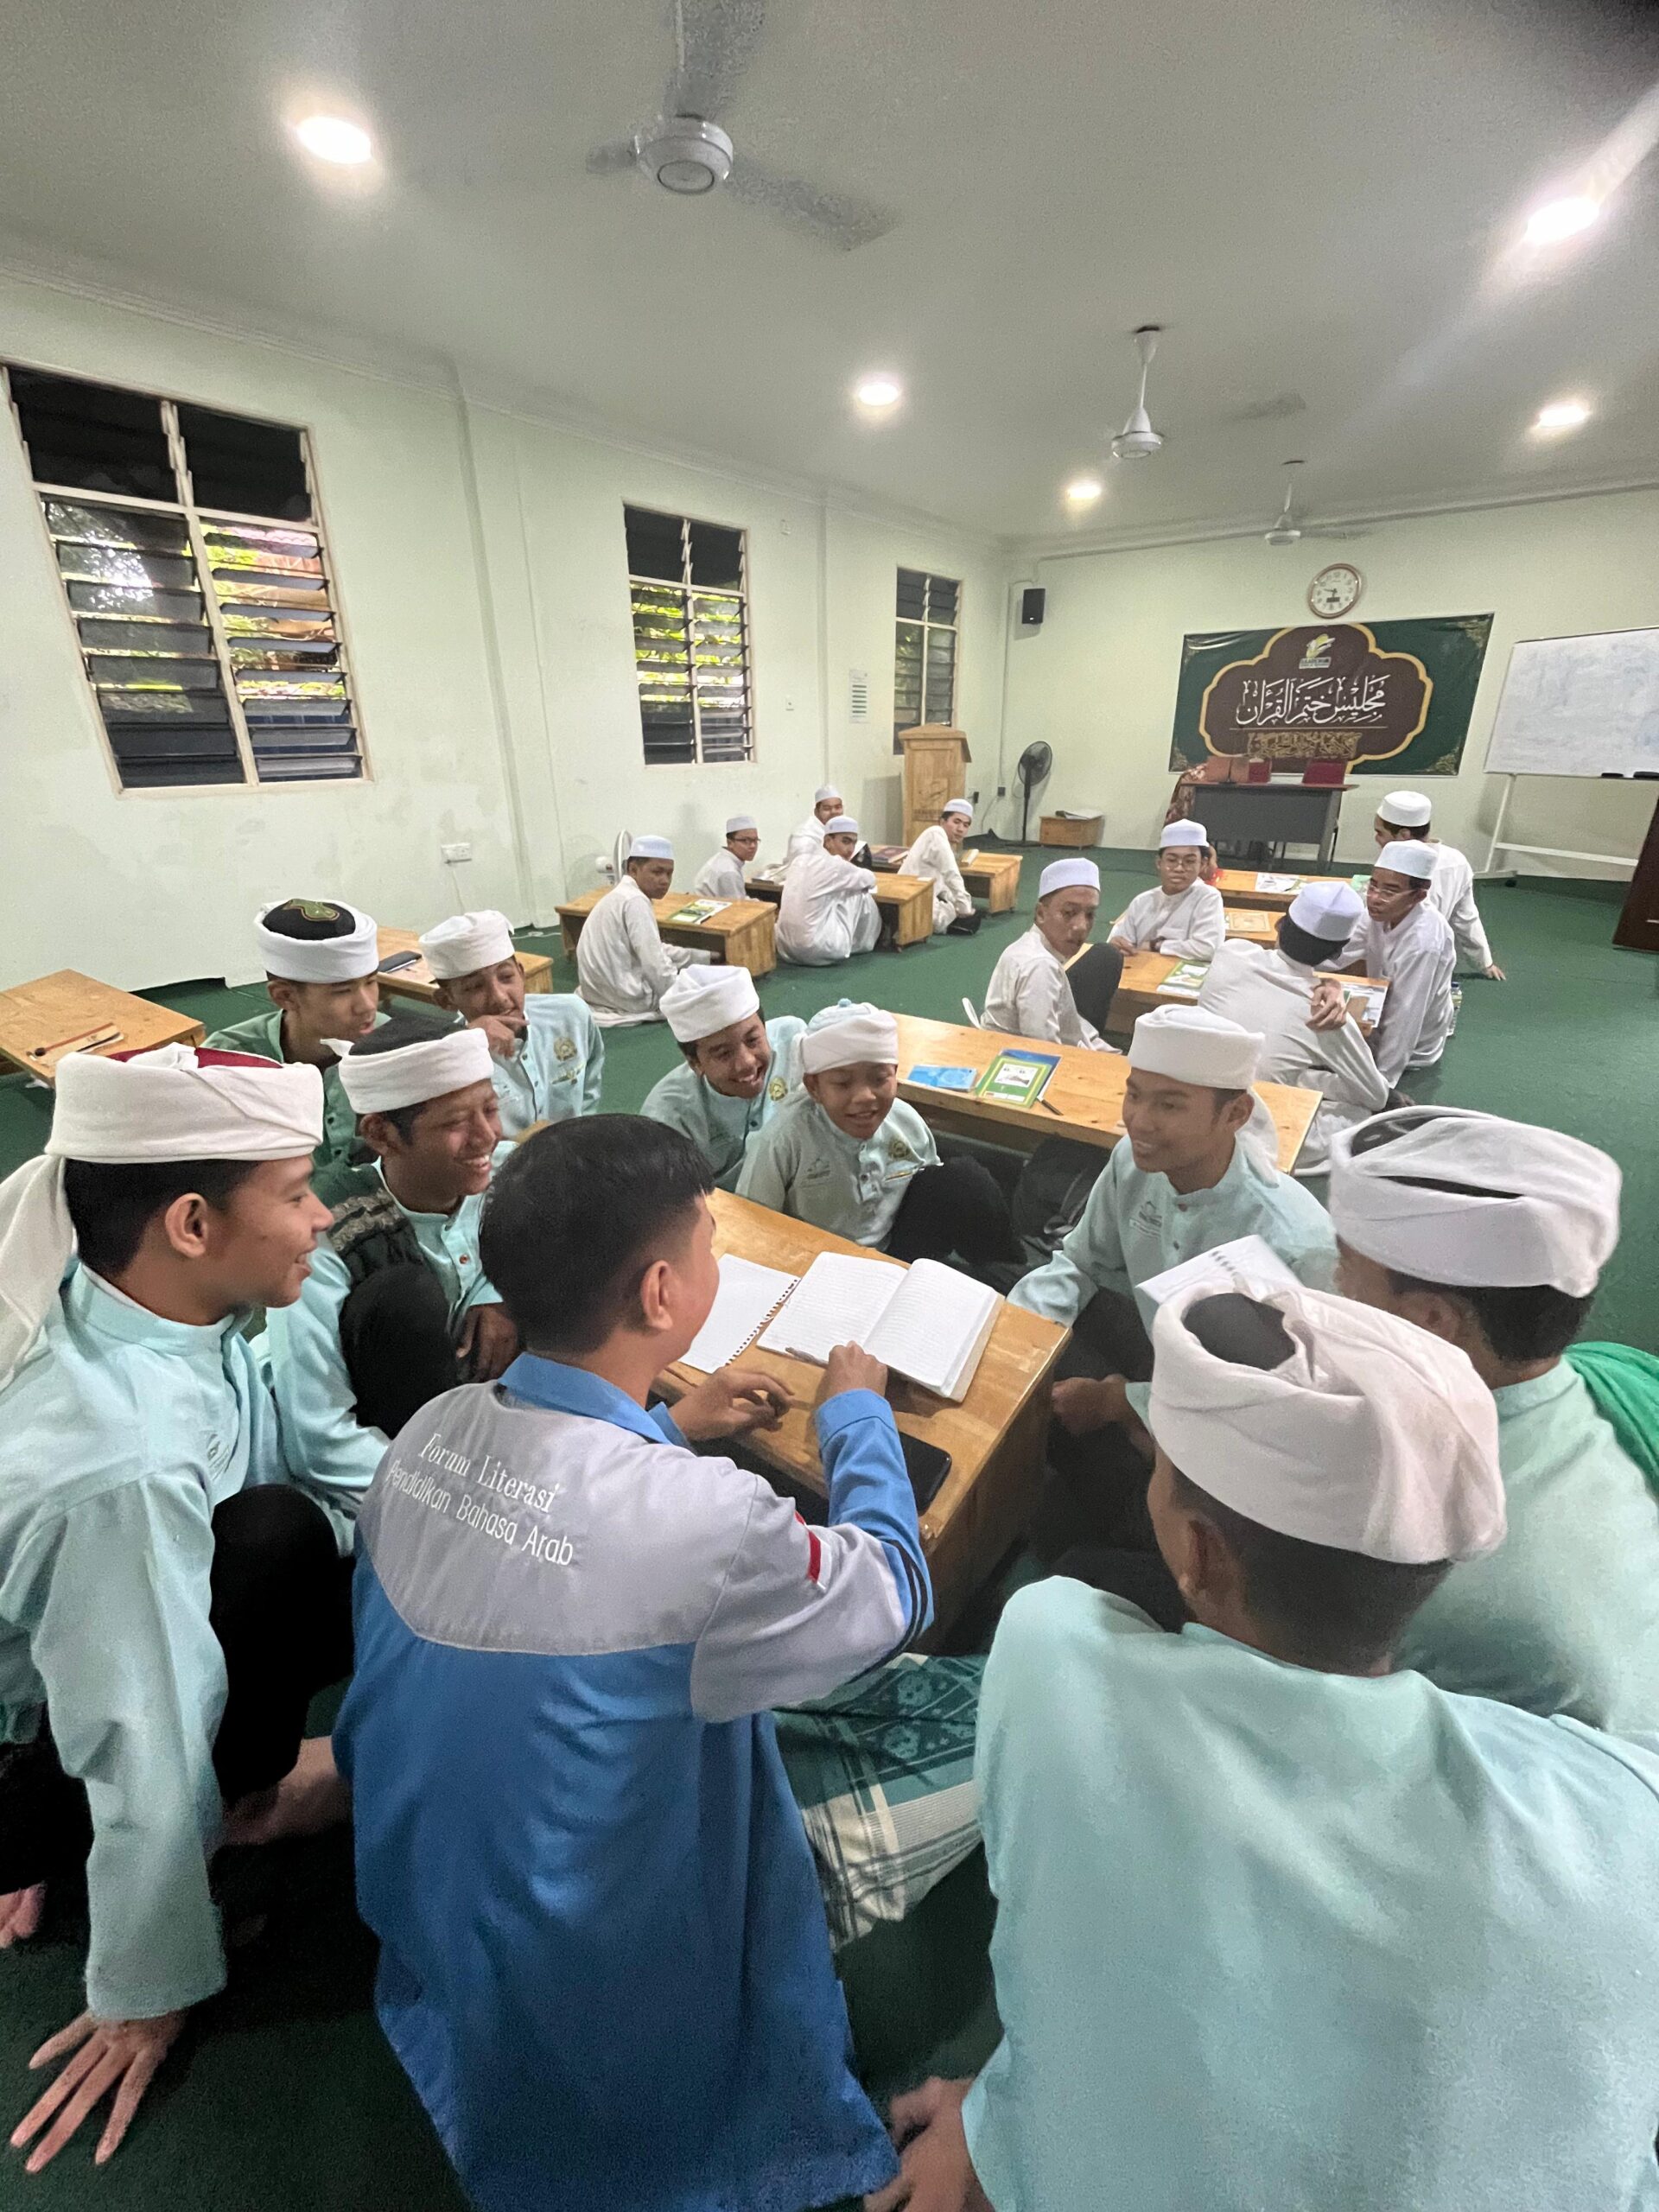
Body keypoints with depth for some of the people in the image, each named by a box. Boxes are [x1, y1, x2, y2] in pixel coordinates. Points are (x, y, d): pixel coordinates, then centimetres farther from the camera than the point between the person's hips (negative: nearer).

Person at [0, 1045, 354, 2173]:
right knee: (279, 1540, -30)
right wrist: (146, 1993, -13)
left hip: (96, 1631, 7)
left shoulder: (177, 1313, -19)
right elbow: (150, 1741, -27)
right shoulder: (117, 1462, -40)